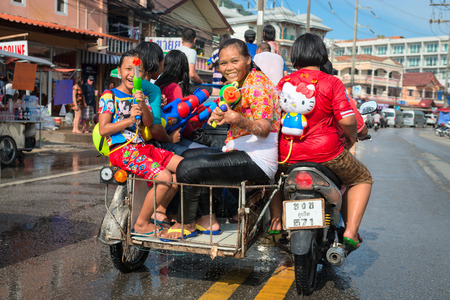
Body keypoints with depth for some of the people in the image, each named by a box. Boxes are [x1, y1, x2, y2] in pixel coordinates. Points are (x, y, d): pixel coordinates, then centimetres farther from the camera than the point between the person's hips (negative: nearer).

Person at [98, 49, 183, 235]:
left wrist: (142, 105, -12)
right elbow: (103, 129, -9)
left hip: (141, 146, 8)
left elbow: (149, 123, 4)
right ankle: (141, 224, -7)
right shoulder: (110, 96, -2)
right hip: (121, 150, -7)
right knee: (164, 177, -25)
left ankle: (157, 212, 9)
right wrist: (129, 119, -15)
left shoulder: (141, 96, 18)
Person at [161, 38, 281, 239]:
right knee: (189, 155, 18)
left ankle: (186, 225, 6)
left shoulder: (257, 83, -12)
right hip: (239, 153, 11)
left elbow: (264, 129, -22)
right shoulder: (240, 85, 18)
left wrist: (239, 120, -38)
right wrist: (222, 115, 5)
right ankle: (207, 220, 12)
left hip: (257, 159, -11)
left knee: (188, 168, -19)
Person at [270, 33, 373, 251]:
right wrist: (351, 137, 8)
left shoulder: (282, 83, 5)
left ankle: (276, 220, 26)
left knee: (274, 171, 37)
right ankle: (350, 231, 10)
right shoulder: (331, 82, -6)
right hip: (325, 154, -3)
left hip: (287, 156, 3)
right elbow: (346, 120, -13)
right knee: (363, 178, 22)